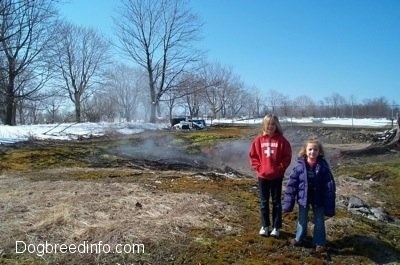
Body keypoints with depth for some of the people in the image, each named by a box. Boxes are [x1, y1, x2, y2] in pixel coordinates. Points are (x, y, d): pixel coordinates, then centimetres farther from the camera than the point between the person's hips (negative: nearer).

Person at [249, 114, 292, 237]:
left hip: (277, 176, -1)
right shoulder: (259, 139, -2)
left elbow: (287, 156, -3)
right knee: (264, 202, 12)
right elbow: (253, 155, 3)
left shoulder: (281, 140, -7)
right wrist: (258, 168, -5)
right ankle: (265, 226, 25)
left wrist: (280, 168, -10)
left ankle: (276, 227, 22)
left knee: (276, 202, 10)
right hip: (262, 176, 2)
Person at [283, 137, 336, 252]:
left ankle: (319, 242, 32)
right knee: (302, 220, 18)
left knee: (319, 221, 14)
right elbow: (292, 184, -10)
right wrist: (288, 203, -10)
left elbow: (329, 186, -11)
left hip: (318, 199, 0)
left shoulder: (323, 166, -14)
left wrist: (329, 206, -13)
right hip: (303, 198, 0)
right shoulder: (299, 165, -14)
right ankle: (299, 239, 39)